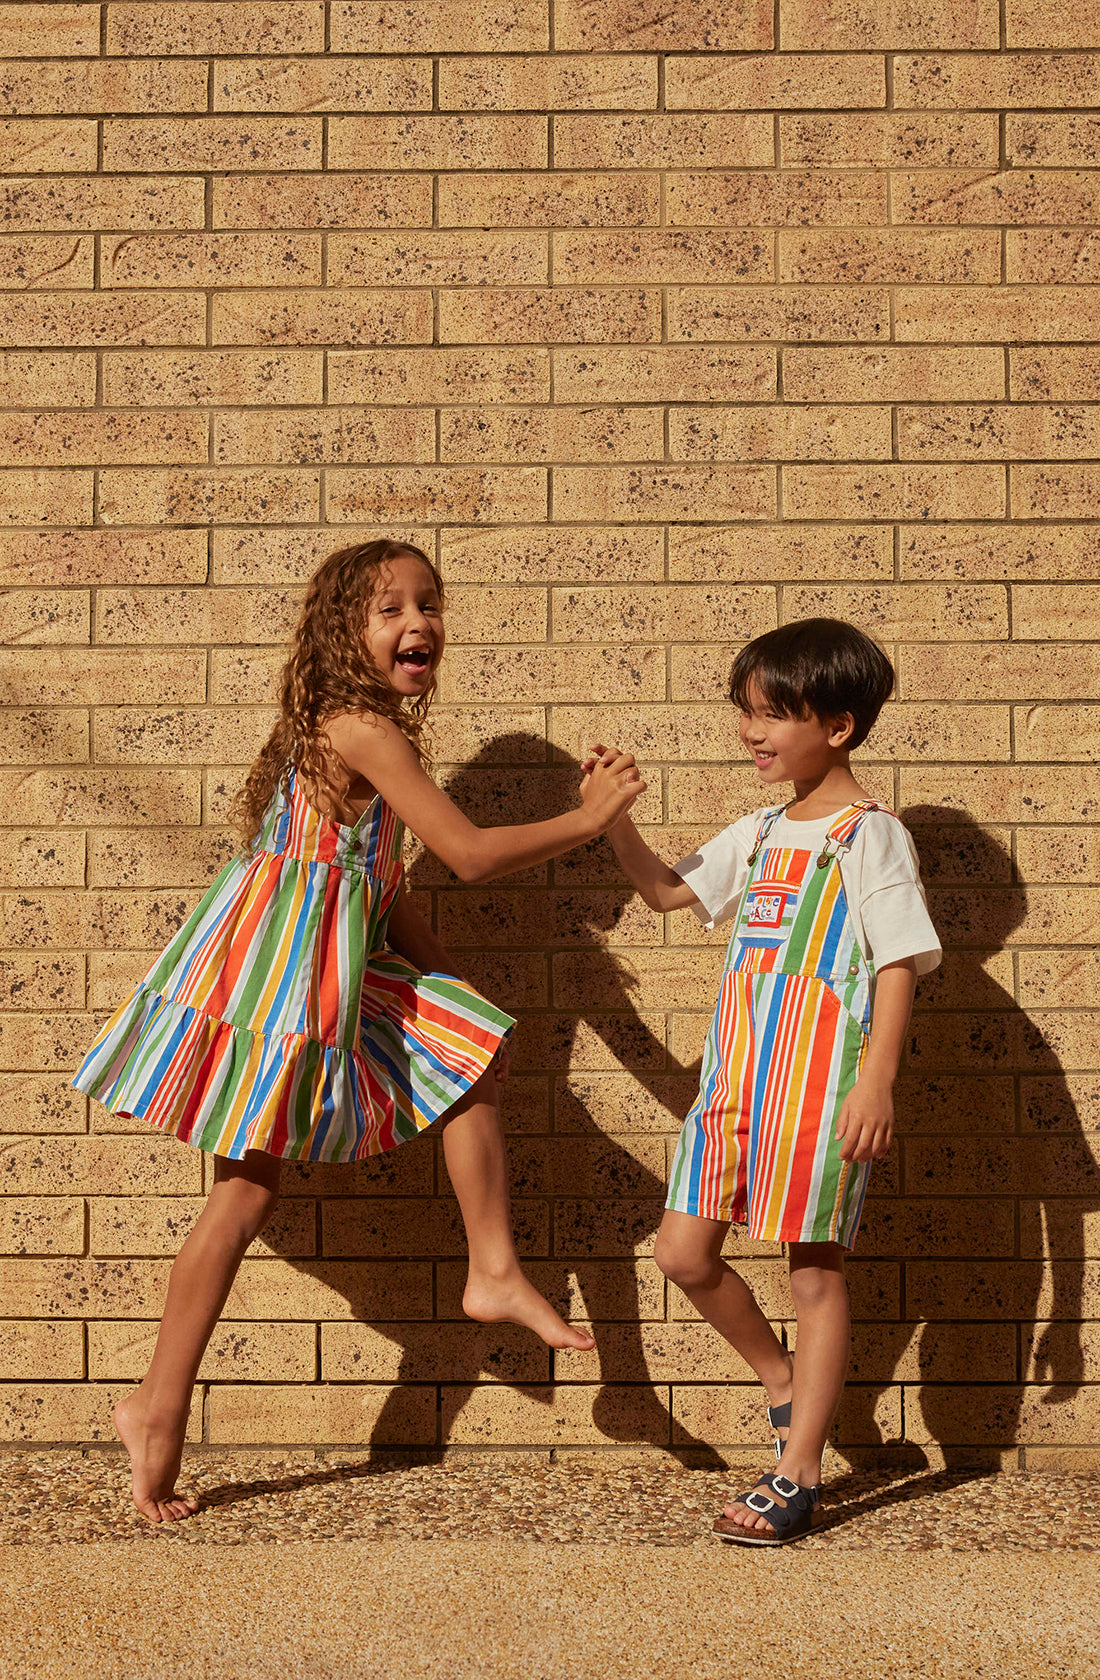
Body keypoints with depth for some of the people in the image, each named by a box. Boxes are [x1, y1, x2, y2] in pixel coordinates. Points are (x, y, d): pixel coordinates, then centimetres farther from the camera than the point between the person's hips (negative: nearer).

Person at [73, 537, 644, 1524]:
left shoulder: (359, 727, 13)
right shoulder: (363, 728, -16)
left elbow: (385, 886, 17)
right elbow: (472, 854, -19)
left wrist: (448, 989, 16)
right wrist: (590, 818, -8)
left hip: (339, 961, 10)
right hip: (282, 958, -10)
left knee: (472, 1050, 11)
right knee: (251, 1191, -3)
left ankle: (494, 1272, 15)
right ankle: (159, 1406, 8)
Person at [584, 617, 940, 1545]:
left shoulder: (869, 834, -7)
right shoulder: (761, 832, 14)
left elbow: (899, 963, -11)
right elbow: (666, 889, 22)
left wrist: (877, 1083, -19)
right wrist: (614, 815, 7)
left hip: (820, 1082, -7)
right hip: (736, 1076, 7)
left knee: (815, 1265, 2)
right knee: (683, 1250, 7)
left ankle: (799, 1472, 11)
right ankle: (786, 1382, 30)